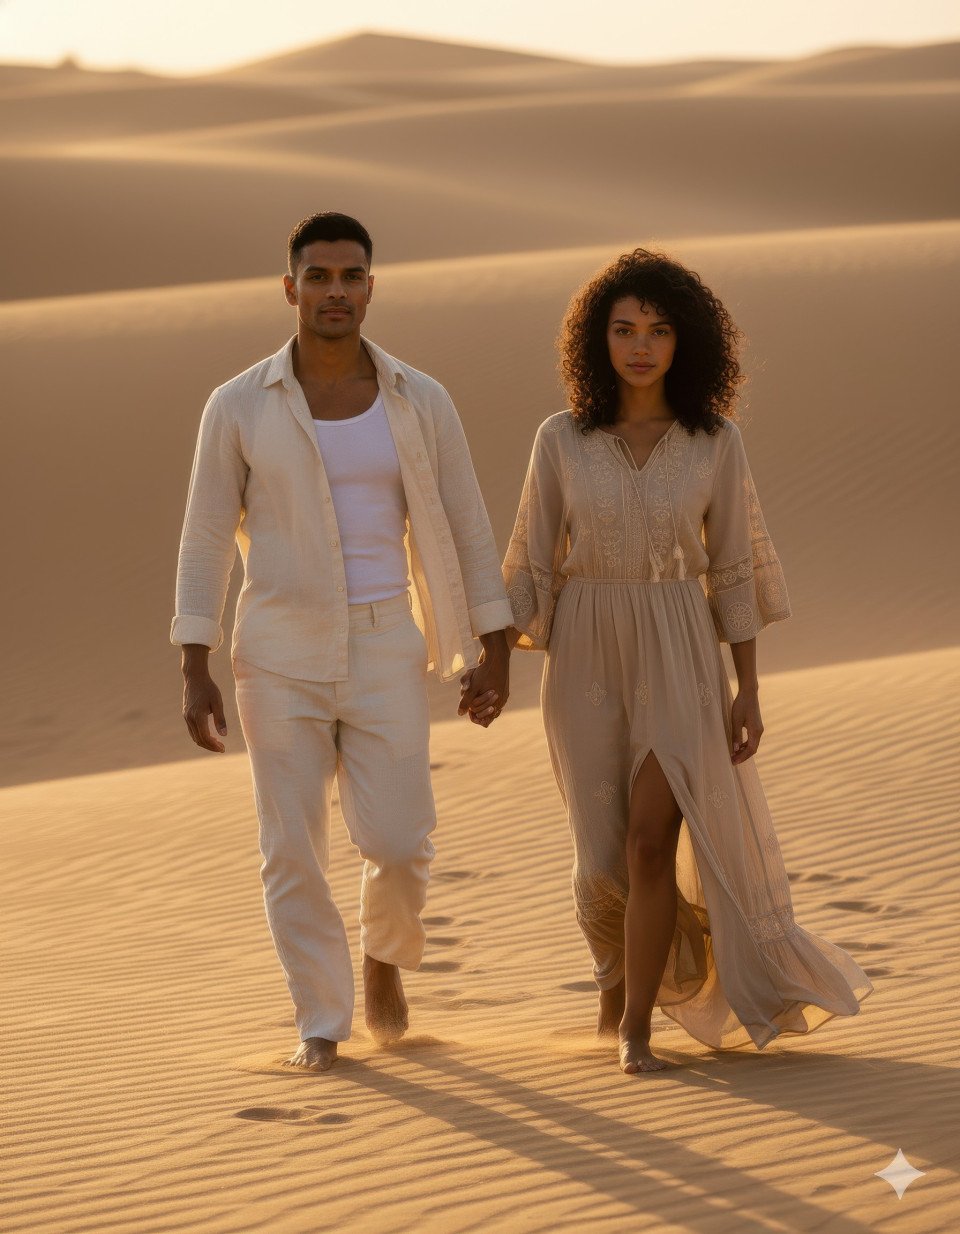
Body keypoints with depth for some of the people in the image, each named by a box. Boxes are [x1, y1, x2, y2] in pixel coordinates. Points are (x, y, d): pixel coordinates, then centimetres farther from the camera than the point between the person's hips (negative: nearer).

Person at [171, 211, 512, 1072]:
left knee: (397, 842, -5)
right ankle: (322, 1022, 16)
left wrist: (495, 651, 2)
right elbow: (207, 541, -3)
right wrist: (195, 673, -8)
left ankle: (386, 950, 29)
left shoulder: (421, 401, -2)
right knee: (294, 848, -2)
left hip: (383, 650, 1)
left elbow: (465, 526, 4)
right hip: (281, 649, -1)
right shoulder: (238, 406, -6)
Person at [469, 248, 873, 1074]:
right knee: (607, 855, 5)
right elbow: (533, 566, 2)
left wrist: (749, 690, -2)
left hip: (679, 663, -1)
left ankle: (635, 1029, -4)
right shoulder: (562, 439, -1)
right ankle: (625, 966, 37)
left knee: (651, 840, -16)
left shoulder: (717, 441, -2)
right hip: (588, 664, 1)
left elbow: (735, 568, 2)